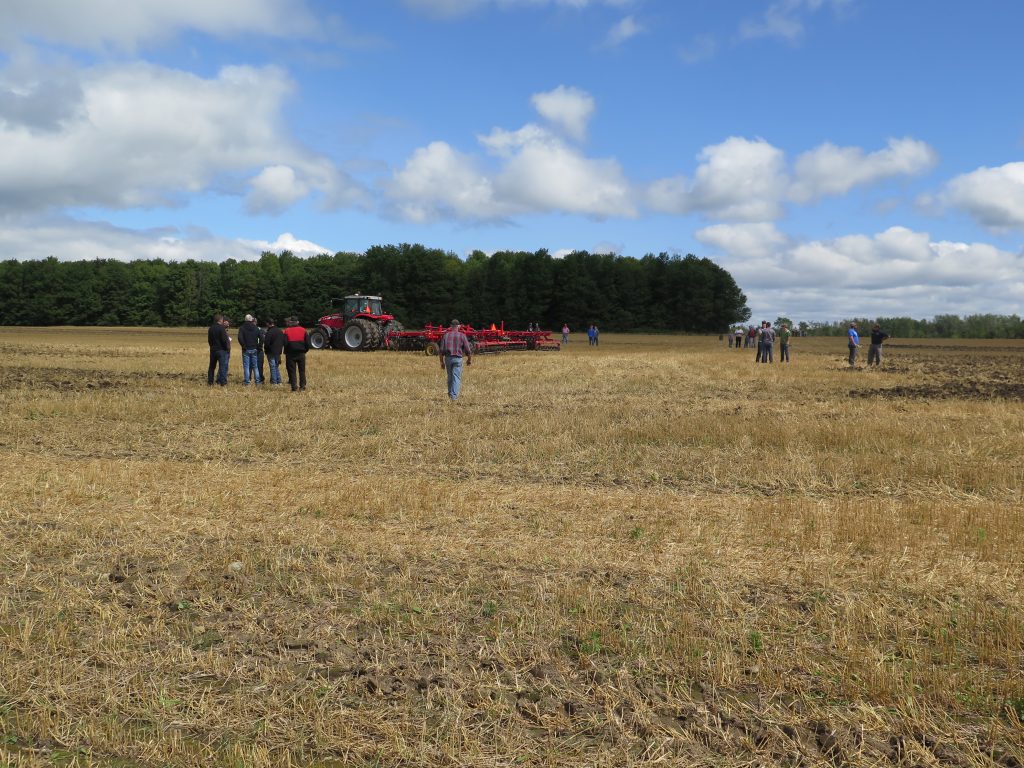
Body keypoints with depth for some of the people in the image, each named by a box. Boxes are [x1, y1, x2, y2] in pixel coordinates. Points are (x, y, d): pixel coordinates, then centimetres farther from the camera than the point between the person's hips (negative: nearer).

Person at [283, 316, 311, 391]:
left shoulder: (287, 331, -6)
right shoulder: (303, 330, 1)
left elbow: (285, 343, -8)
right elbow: (307, 342, 0)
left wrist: (286, 352, 7)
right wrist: (305, 350, 13)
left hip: (291, 354, -2)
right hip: (301, 353, 2)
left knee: (292, 371, 3)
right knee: (302, 371, 10)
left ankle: (294, 387, -3)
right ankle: (302, 387, 8)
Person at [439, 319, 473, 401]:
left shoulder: (445, 335, 5)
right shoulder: (462, 335, -2)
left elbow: (441, 350, 3)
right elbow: (467, 349, -3)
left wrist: (442, 362, 10)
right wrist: (469, 359, 13)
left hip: (448, 358, 3)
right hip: (457, 358, -3)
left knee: (450, 377, 18)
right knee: (456, 378, -3)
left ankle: (450, 394, 26)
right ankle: (454, 396, -12)